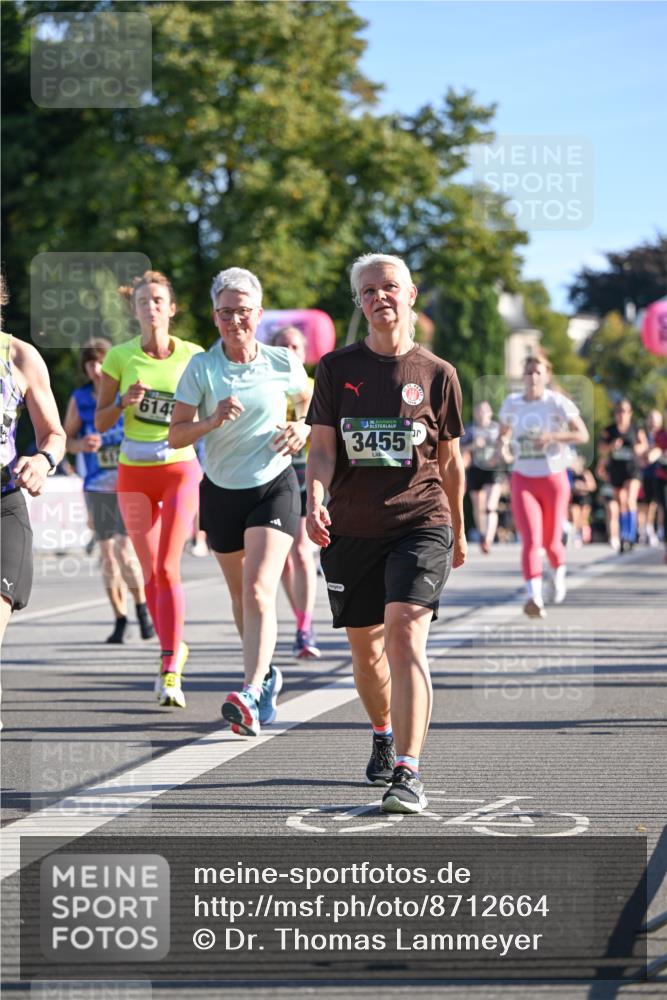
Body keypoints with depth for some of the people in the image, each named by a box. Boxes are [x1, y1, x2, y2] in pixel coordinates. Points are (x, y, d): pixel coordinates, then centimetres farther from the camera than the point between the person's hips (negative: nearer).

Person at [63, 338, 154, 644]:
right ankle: (120, 620, 17)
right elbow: (65, 438, 9)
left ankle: (142, 607, 6)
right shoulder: (79, 399, 3)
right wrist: (82, 445, -13)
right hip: (98, 487, 3)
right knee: (108, 556, 7)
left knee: (125, 551, -15)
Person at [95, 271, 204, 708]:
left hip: (180, 469, -2)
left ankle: (171, 672, -13)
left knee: (167, 569, -13)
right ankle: (175, 648, 28)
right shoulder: (120, 356, 0)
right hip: (134, 473, 2)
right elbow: (101, 422, 4)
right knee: (151, 572, 7)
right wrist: (125, 401, -14)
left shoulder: (193, 356, -1)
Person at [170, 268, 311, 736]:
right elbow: (176, 436, -6)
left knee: (259, 589, -19)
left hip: (274, 487, -2)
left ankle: (250, 696, -28)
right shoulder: (201, 368, -5)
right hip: (221, 491, 2)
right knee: (241, 596, 15)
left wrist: (303, 428, -4)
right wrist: (213, 421, -23)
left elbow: (310, 404, 17)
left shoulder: (283, 363, -3)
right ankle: (266, 674, 39)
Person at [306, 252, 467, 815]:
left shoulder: (437, 374, 4)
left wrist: (458, 530, 20)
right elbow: (322, 447, 1)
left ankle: (408, 772, -23)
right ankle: (385, 736, 42)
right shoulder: (338, 368, 6)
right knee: (365, 647, 12)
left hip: (420, 522, -2)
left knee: (404, 633, -20)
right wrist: (315, 499, -18)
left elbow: (450, 460, 13)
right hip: (351, 529, 2)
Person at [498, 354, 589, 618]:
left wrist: (553, 436, -25)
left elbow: (583, 435, -11)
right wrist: (504, 445, -3)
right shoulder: (511, 403, 4)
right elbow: (503, 434, 20)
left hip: (553, 479, -1)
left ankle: (559, 572, 43)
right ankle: (534, 597, -24)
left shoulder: (558, 402, -7)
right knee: (531, 539, -17)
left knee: (551, 542, 9)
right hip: (523, 480, 1)